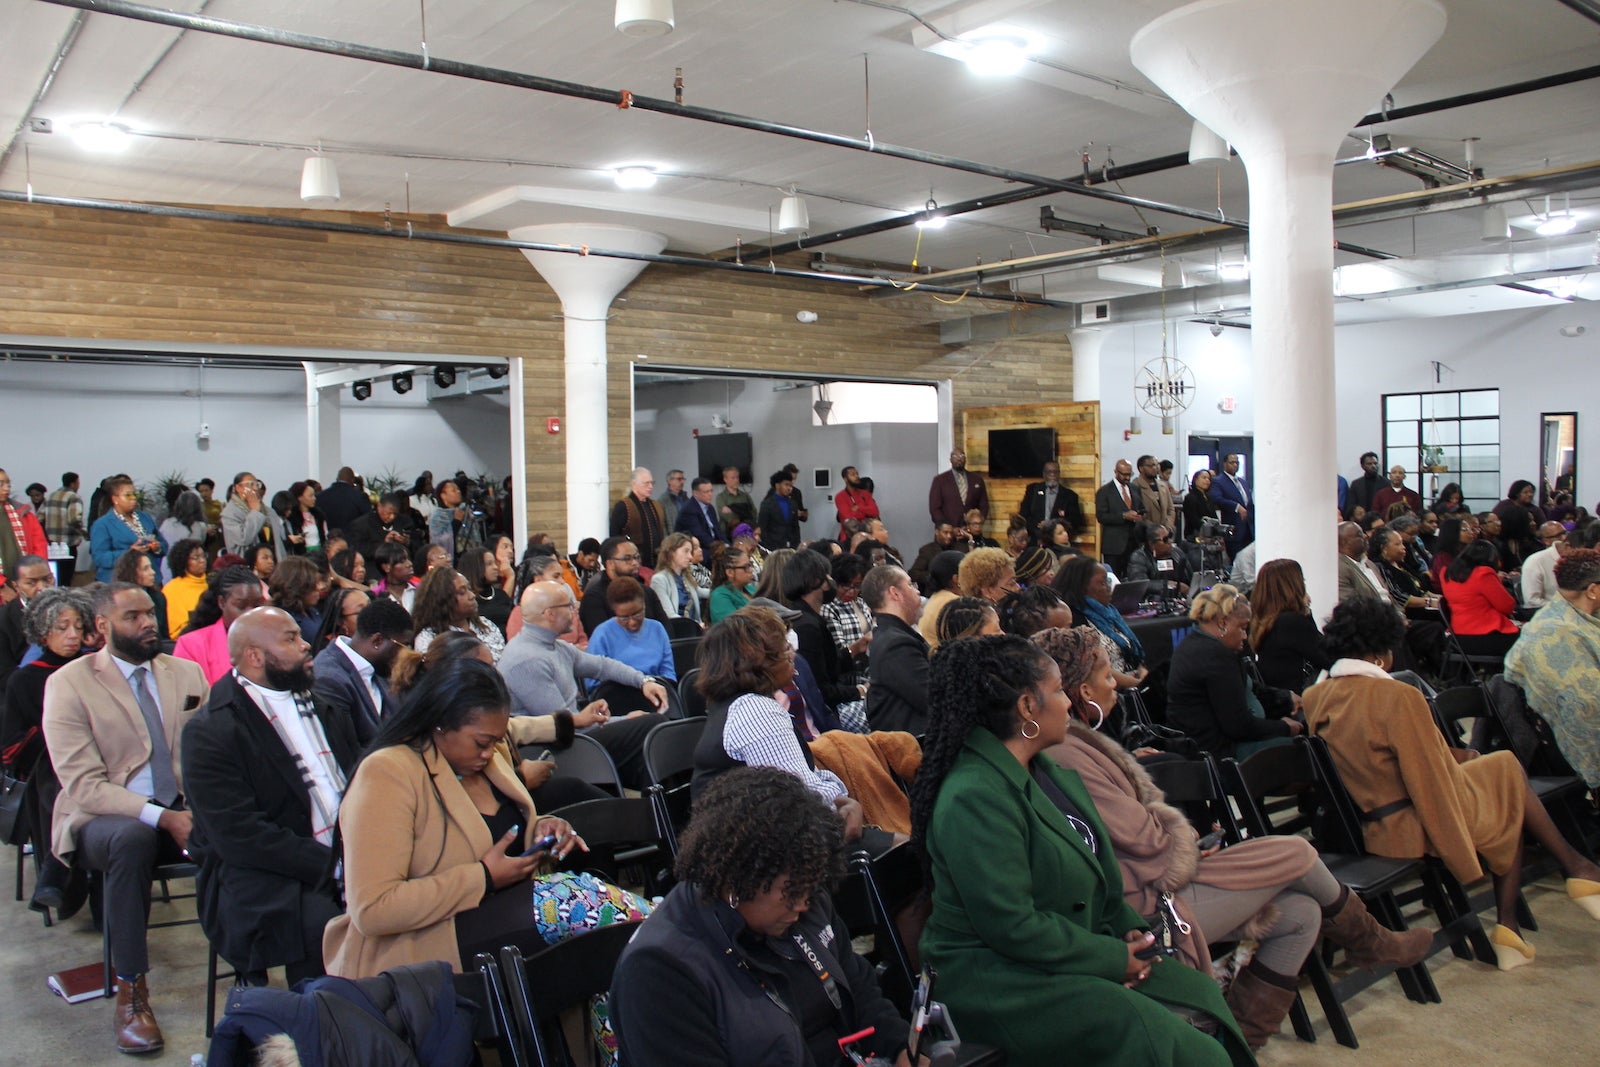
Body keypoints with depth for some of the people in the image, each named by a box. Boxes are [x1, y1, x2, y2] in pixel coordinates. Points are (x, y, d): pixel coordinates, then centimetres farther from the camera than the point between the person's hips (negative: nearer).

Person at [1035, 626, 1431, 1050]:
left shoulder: (1076, 741, 9)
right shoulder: (1065, 755, -25)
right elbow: (1143, 839, -19)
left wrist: (1177, 833, -2)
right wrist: (1185, 838, 1)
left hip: (1156, 883, 10)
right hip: (1151, 907, -10)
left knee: (1300, 914, 7)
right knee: (1296, 854, 0)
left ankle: (1242, 1039, 16)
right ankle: (1366, 941, 29)